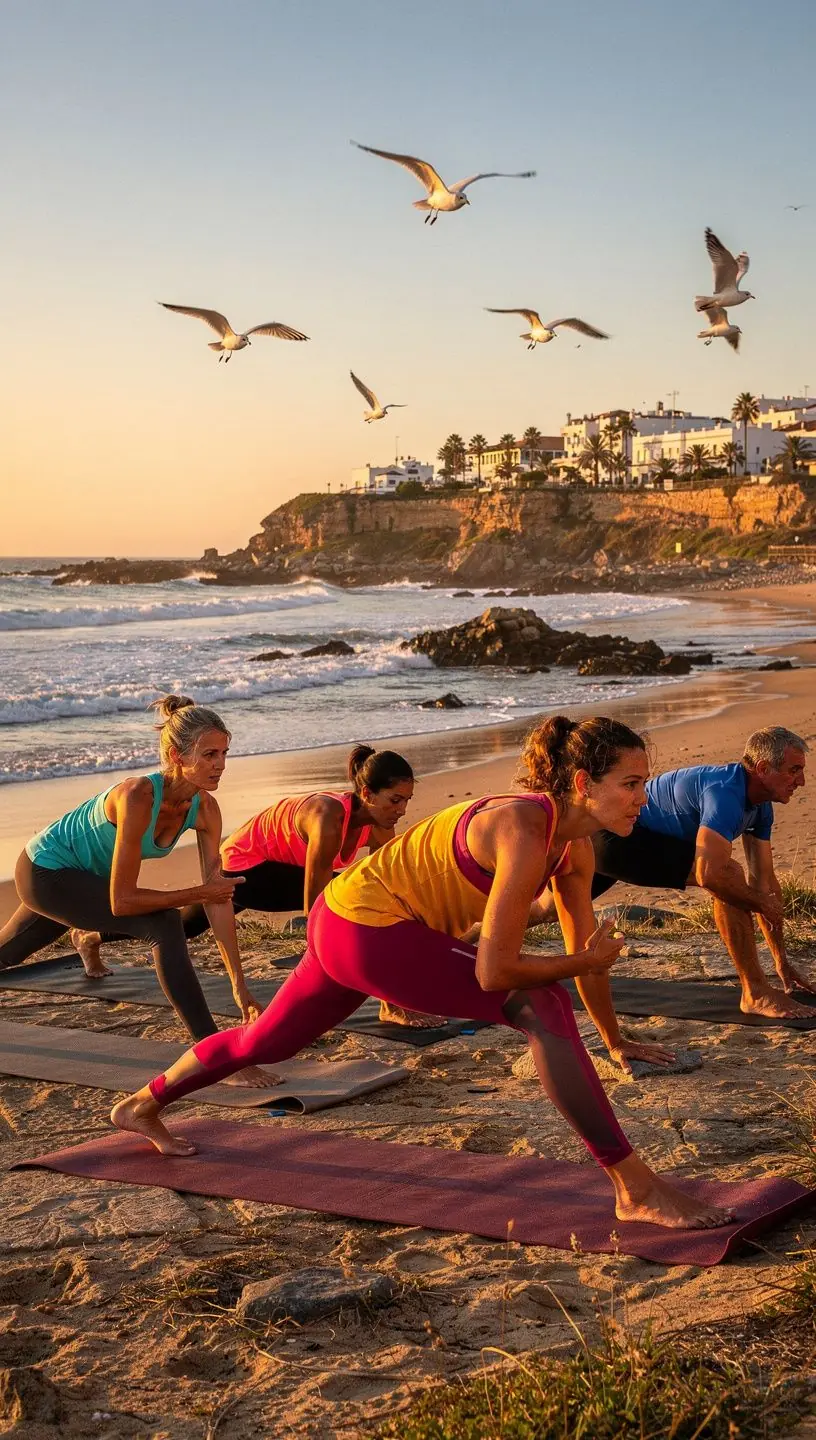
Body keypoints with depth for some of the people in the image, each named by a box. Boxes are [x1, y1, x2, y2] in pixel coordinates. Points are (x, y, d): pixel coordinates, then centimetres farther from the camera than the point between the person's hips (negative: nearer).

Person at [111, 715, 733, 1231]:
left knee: (268, 1041, 28)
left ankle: (141, 1105, 52)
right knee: (541, 1006, -20)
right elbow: (493, 971, -27)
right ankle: (636, 1191, -17)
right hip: (366, 929, -9)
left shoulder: (574, 837, 0)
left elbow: (589, 947, 12)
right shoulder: (525, 834, -27)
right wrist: (586, 962, -14)